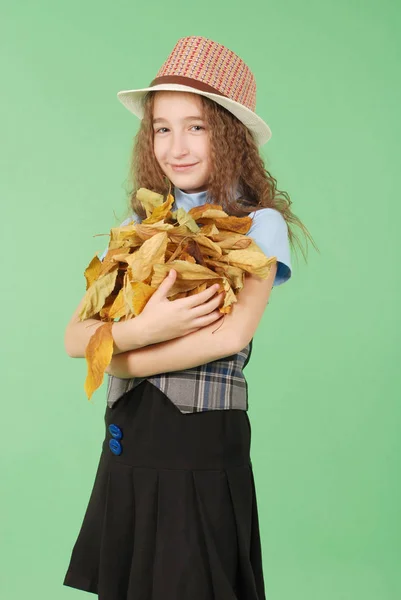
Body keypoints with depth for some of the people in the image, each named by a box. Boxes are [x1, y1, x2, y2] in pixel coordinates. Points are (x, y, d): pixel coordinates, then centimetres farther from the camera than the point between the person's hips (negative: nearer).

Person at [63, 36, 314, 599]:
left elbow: (232, 334, -20)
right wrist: (141, 330, -21)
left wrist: (118, 356, -10)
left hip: (203, 443, -5)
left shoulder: (258, 221, -5)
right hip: (125, 441, 5)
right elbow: (75, 337, 0)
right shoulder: (138, 226, 8)